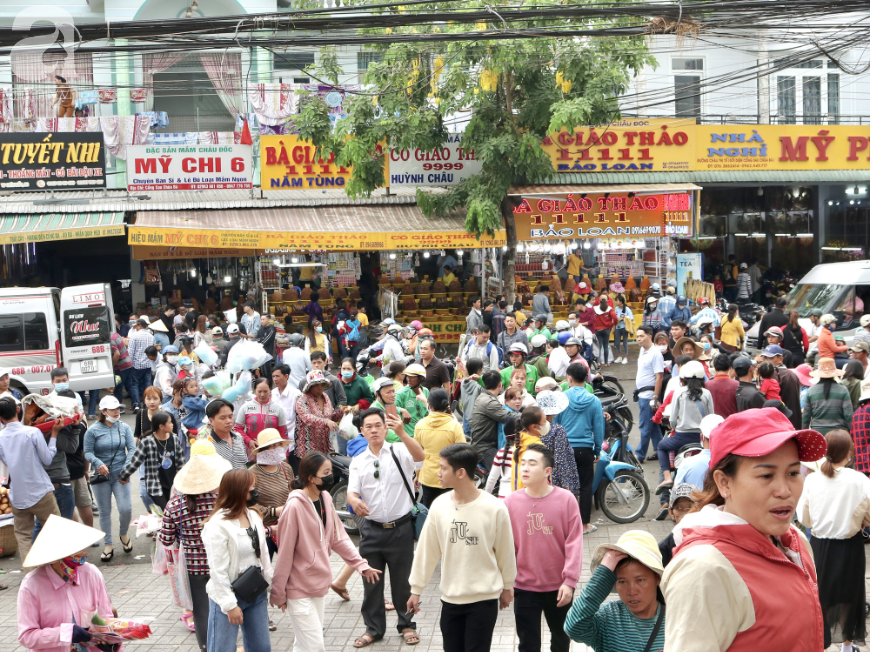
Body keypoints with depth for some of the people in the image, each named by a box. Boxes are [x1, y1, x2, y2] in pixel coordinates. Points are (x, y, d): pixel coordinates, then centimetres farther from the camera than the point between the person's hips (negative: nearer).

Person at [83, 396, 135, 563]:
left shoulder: (124, 427, 2)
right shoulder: (93, 430, -4)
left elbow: (132, 449, -1)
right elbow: (88, 452, -5)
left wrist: (126, 469, -13)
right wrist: (98, 463, -24)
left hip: (120, 474, 1)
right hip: (100, 476, -1)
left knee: (125, 508, -10)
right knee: (104, 512, 7)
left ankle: (123, 534, 21)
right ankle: (108, 546, 20)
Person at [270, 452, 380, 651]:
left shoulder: (325, 498, 2)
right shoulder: (294, 506, -21)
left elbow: (337, 537, 9)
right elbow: (285, 553, -17)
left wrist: (361, 564, 2)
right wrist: (278, 593, -11)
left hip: (318, 584, 8)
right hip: (299, 589, -8)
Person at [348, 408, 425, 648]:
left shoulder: (399, 451, -4)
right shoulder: (358, 462, 4)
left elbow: (420, 457, -25)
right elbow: (351, 492, -6)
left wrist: (402, 433, -40)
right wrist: (355, 502, -31)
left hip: (401, 528, -2)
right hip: (371, 529, 2)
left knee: (403, 579, 10)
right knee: (371, 580, 10)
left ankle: (406, 624, 28)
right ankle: (374, 628, 26)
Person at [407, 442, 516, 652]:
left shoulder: (494, 508, -15)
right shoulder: (439, 505, -5)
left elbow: (505, 551, -2)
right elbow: (427, 550, 4)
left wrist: (507, 587, 9)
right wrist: (416, 589, 9)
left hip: (484, 599, -3)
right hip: (450, 597, 4)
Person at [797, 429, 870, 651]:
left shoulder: (812, 479, -11)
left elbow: (804, 518, -4)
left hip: (820, 544, 1)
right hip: (849, 547, -1)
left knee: (821, 592, 13)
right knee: (849, 592, 18)